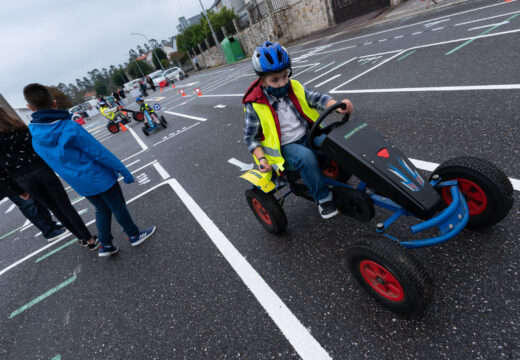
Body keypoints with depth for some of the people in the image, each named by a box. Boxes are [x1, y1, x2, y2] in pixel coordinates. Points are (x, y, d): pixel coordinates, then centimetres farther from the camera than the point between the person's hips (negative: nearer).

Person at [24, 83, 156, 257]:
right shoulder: (70, 128, -24)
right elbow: (101, 153, -22)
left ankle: (105, 245, 27)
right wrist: (123, 171, -13)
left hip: (80, 184, 6)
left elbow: (55, 164, 9)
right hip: (101, 179, -6)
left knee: (101, 209, 24)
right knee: (119, 208, 12)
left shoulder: (36, 138, -3)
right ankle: (134, 235, 30)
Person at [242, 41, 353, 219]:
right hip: (284, 147, -5)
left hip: (308, 136, 5)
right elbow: (250, 136, -4)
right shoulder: (255, 105, -10)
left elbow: (315, 98, -4)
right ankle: (323, 198, -16)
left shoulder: (294, 87, 3)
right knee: (306, 157, -34)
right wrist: (261, 158, -16)